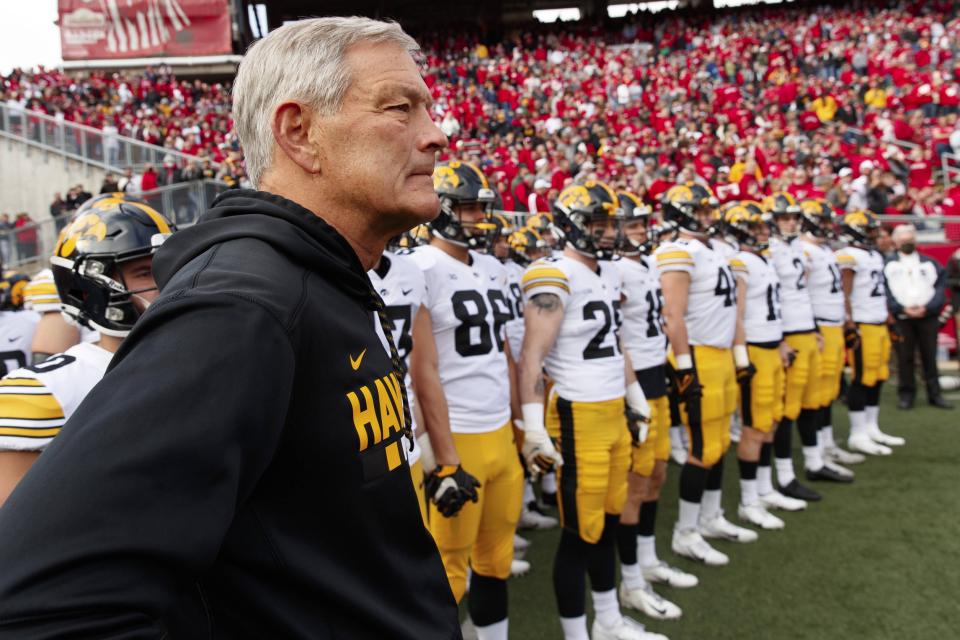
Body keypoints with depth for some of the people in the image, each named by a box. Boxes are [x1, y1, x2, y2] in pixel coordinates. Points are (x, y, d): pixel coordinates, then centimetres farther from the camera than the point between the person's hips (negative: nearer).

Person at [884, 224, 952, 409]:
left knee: (930, 357, 5)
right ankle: (906, 394, 11)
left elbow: (940, 288, 2)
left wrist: (927, 308, -12)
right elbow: (886, 292, -4)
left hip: (928, 316, 1)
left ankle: (934, 394, 10)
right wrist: (902, 309, -16)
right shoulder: (888, 265, 5)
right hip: (901, 318, -1)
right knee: (905, 358, 3)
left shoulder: (930, 263, 10)